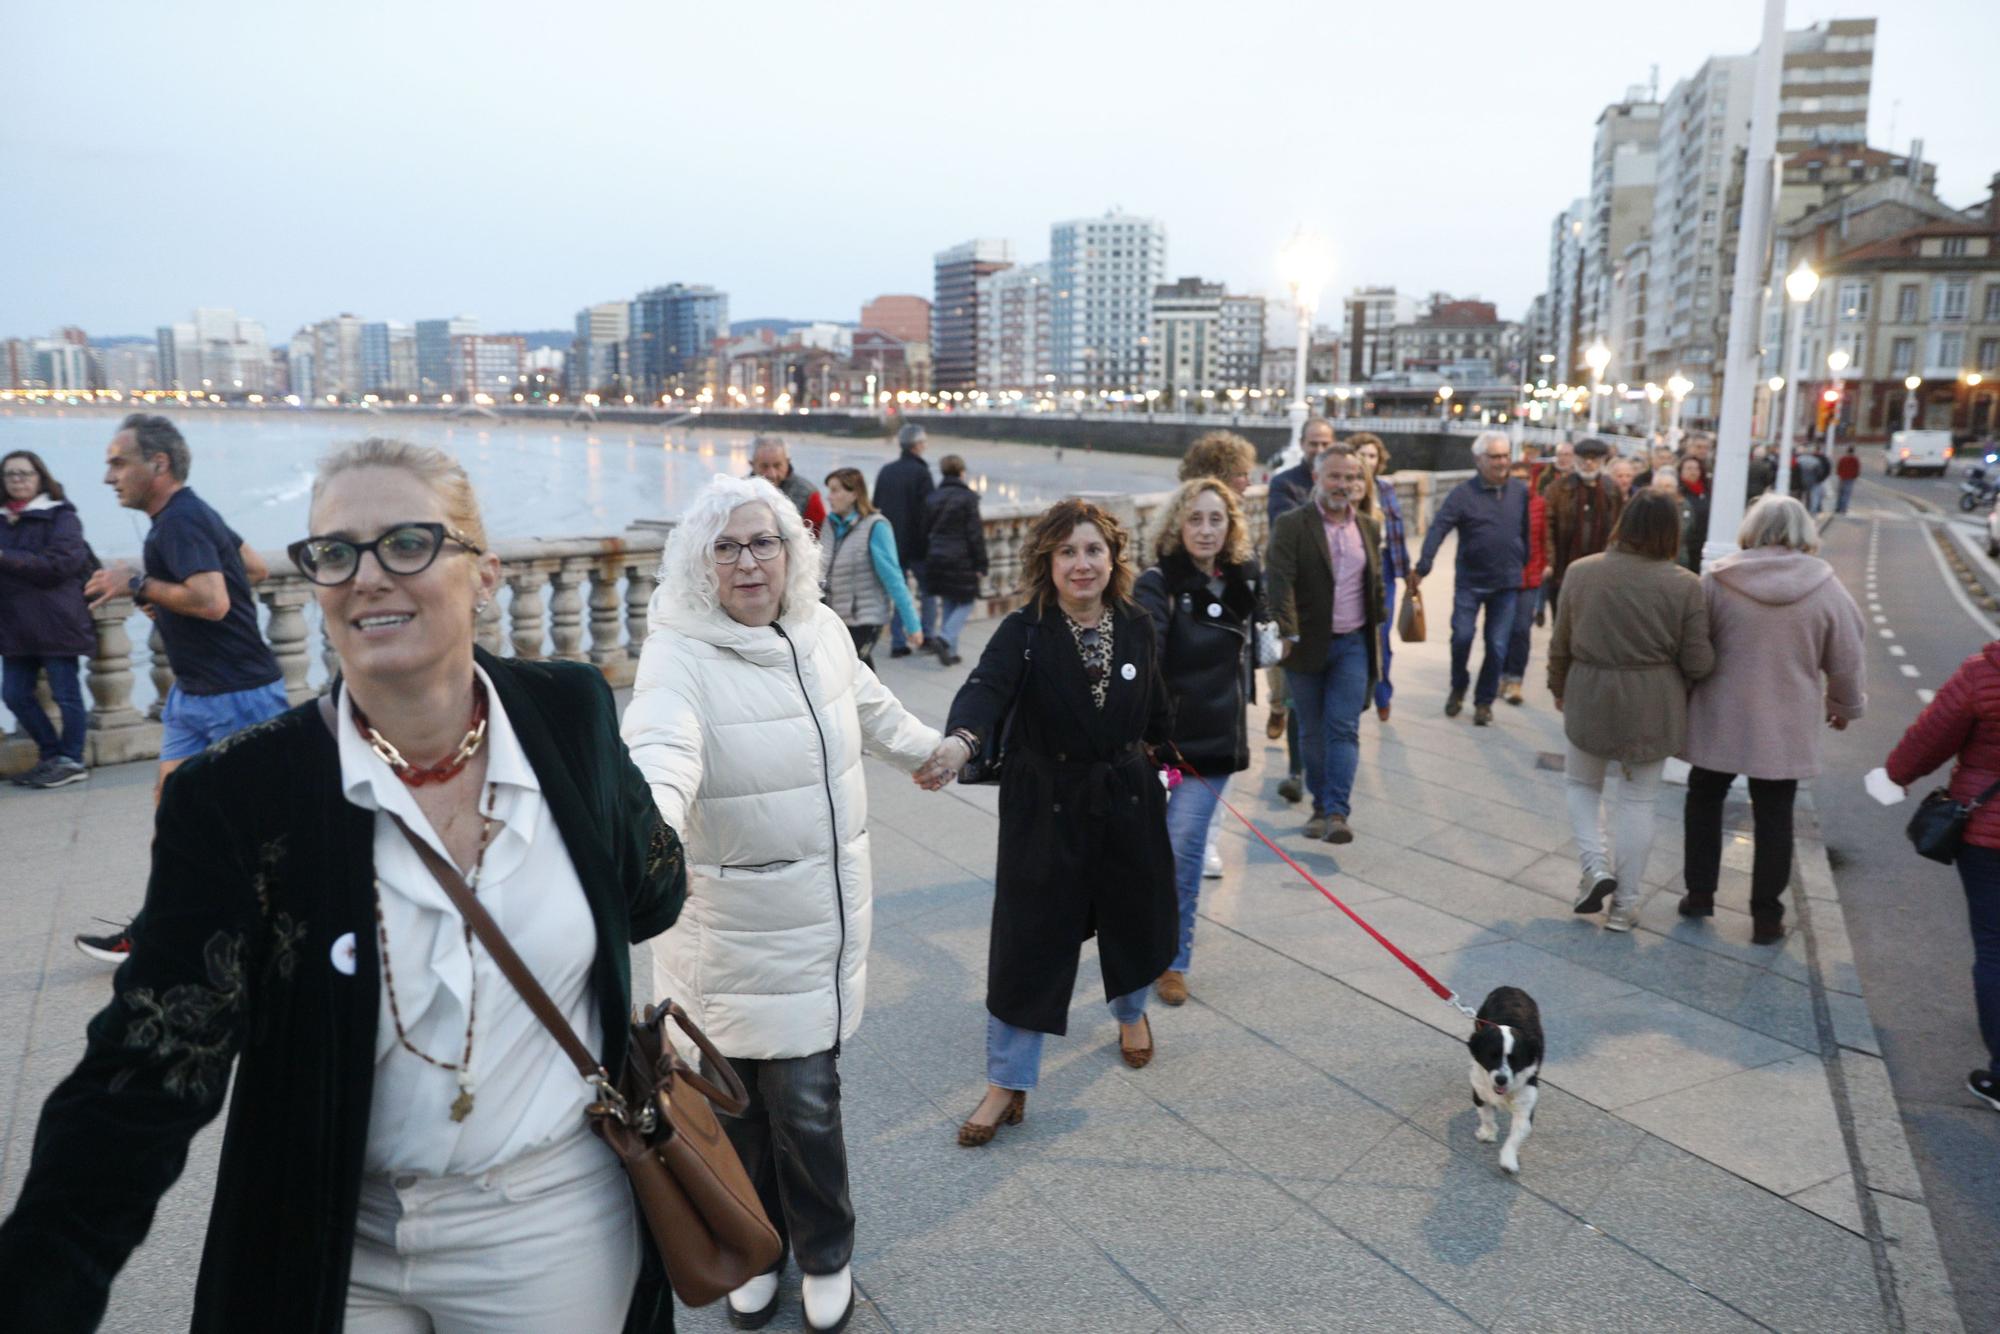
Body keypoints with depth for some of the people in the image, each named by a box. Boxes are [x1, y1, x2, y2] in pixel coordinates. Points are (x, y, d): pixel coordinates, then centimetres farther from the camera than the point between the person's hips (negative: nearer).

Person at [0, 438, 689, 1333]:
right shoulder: (236, 796, -17)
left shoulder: (570, 714, -11)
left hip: (558, 1224, 1)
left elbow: (652, 892, 8)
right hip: (332, 1253, -1)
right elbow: (140, 1089, -20)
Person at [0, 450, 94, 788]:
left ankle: (71, 761, 13)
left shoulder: (61, 516, -5)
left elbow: (59, 564, -17)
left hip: (55, 622, -7)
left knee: (65, 694, 0)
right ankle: (52, 754, 23)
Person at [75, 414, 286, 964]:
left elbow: (212, 602, -31)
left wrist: (139, 584, -19)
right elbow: (256, 568, 19)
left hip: (237, 694, -10)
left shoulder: (179, 522, -19)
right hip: (195, 692, 10)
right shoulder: (191, 513, 11)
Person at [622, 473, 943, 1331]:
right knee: (736, 1098, 10)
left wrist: (923, 749, 39)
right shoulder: (680, 655, -17)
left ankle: (825, 1254, 32)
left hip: (823, 913, 3)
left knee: (806, 1099, 5)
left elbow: (867, 704, 22)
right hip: (728, 927, -3)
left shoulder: (820, 629, 0)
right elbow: (661, 749, -38)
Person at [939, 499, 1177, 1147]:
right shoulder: (1025, 632, -16)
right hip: (1045, 806, -3)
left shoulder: (1136, 627, -3)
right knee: (1026, 942, -1)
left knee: (1135, 916, 19)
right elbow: (986, 686, -35)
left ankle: (1130, 1011, 52)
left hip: (1126, 800, 4)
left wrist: (1163, 761, 21)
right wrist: (962, 739, -54)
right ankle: (1007, 1085, 13)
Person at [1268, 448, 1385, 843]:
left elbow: (1375, 586, 17)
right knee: (1312, 733, 8)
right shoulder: (1291, 525, -7)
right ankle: (1321, 806, 21)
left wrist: (1377, 630, 14)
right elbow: (1280, 583, -16)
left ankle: (1338, 812, -8)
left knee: (1344, 729, -6)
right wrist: (1286, 633, -26)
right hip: (1307, 645, -2)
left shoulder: (1369, 528, 9)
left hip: (1353, 645, 2)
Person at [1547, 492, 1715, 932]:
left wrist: (1559, 689, 17)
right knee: (1638, 801, 11)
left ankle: (1595, 864, 4)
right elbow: (1698, 663, -8)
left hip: (1589, 699, 1)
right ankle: (1625, 904, 18)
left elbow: (1560, 644, 1)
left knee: (1581, 783, 23)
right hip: (1653, 706, 0)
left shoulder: (1582, 572, -6)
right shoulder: (1684, 585, -10)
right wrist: (1679, 694, 12)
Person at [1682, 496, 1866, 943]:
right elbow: (1846, 662, -1)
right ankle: (1766, 918, 16)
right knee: (1774, 818, 10)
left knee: (1704, 799, 19)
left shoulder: (1718, 581, -11)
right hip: (1786, 726, 1)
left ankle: (1700, 894, 23)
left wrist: (1683, 696, 11)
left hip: (1720, 719, 0)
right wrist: (1846, 706, 17)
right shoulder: (1826, 588, -8)